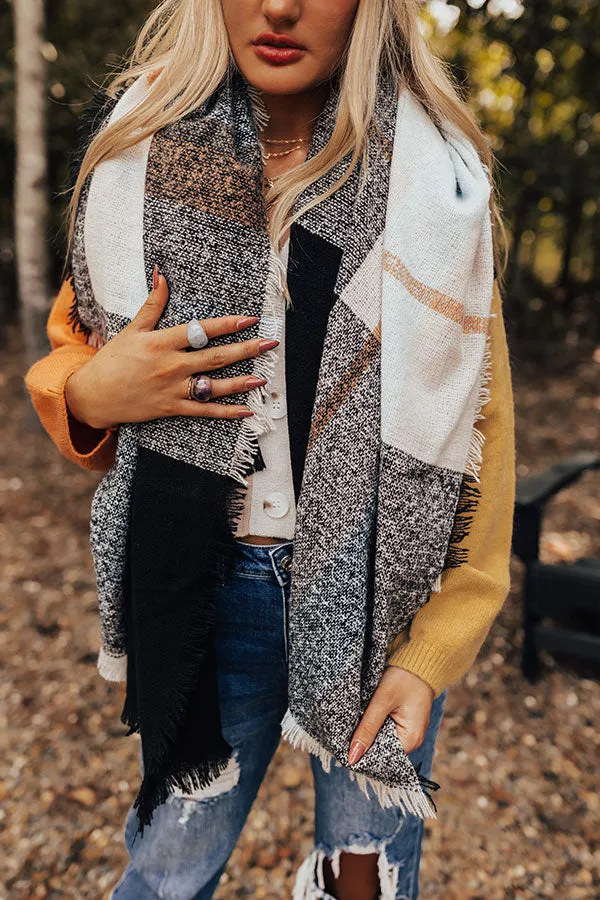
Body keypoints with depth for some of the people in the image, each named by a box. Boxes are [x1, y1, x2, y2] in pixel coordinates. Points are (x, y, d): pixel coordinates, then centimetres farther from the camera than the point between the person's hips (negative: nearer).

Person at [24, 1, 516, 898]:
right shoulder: (144, 158, 1)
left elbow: (478, 425, -4)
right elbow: (71, 348, 11)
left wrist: (434, 649, -9)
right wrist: (90, 392, -14)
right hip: (205, 582, 1)